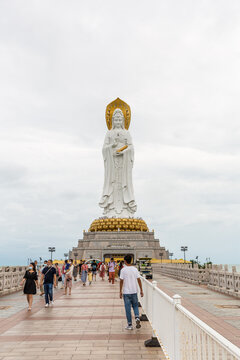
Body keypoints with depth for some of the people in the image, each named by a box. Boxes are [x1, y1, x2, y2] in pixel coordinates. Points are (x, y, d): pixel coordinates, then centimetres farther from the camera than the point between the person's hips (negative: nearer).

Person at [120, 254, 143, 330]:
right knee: (135, 306, 18)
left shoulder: (123, 270, -9)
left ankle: (130, 325, 10)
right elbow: (139, 280, 1)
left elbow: (121, 281, -8)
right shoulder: (135, 269, 1)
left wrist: (120, 291, 0)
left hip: (126, 292, -3)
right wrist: (141, 290, 7)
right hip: (134, 291, 3)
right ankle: (137, 318, -7)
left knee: (128, 308, 5)